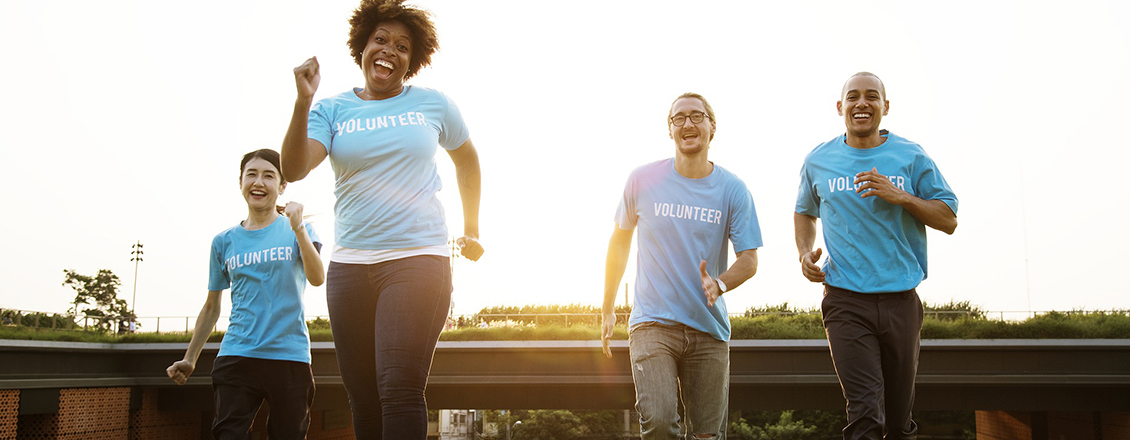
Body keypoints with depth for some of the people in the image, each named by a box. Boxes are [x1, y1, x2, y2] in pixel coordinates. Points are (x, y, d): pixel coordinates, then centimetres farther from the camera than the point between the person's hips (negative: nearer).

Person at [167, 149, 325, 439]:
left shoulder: (295, 230, 6)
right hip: (236, 357, 2)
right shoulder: (224, 242, 12)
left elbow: (317, 279, -11)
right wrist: (190, 359, 17)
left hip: (290, 356, -1)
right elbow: (212, 307, 20)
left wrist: (298, 228, -21)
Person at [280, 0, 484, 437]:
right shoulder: (332, 110, 8)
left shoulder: (433, 105, 7)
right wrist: (303, 102, -20)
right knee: (362, 396, 6)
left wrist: (471, 230, 24)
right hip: (350, 265, 3)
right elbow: (294, 168, -9)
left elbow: (467, 159, 24)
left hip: (418, 259, -2)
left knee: (400, 388, -17)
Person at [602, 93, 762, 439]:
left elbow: (749, 260, 2)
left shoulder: (732, 190, 1)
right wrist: (608, 310, 15)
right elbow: (620, 242, 13)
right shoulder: (642, 180, 1)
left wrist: (719, 284, -20)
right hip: (652, 323, -1)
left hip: (709, 329, 2)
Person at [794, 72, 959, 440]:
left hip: (901, 298, 1)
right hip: (846, 299, -1)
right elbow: (804, 212, 25)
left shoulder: (911, 157, 4)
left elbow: (949, 220, 3)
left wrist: (900, 196, -13)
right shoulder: (819, 161, 7)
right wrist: (805, 251, 6)